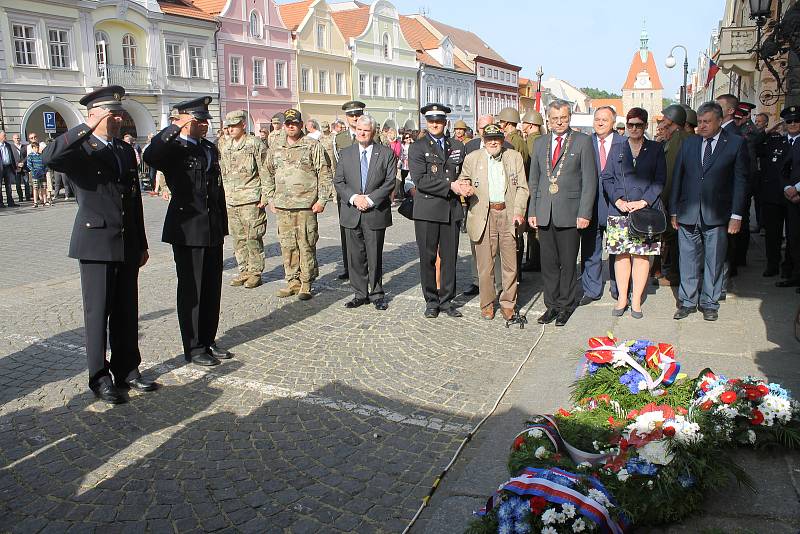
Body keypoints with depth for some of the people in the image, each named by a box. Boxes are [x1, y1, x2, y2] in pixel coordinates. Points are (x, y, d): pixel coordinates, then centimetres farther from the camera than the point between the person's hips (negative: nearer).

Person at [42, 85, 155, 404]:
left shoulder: (127, 150, 13)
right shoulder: (80, 150, -5)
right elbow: (49, 157, -29)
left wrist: (141, 244, 16)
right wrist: (89, 127, -25)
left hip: (127, 245, 6)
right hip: (96, 244, -5)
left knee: (127, 312, 11)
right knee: (98, 313, 3)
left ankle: (126, 370, 24)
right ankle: (100, 377, 15)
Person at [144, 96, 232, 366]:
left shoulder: (210, 148, 14)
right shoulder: (173, 149, -8)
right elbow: (150, 156, -32)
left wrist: (223, 222, 17)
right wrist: (175, 129, -27)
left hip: (213, 229, 7)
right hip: (187, 229, -7)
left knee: (212, 288, 13)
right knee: (191, 290, 4)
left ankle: (208, 341, 27)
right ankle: (193, 348, 15)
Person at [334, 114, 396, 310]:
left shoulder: (386, 153, 2)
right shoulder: (346, 153, 9)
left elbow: (390, 182, -5)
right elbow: (338, 182, 5)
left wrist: (370, 199, -14)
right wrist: (354, 198, -11)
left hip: (376, 213, -2)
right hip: (352, 213, 3)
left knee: (375, 256, 5)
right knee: (355, 256, 7)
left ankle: (377, 294, 18)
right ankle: (360, 294, 18)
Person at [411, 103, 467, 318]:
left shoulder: (457, 147, 14)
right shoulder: (417, 147, 0)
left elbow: (463, 174, 20)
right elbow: (420, 180, -12)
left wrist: (462, 186, -3)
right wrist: (450, 186, -16)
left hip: (452, 209, 3)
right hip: (427, 210, -3)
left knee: (450, 257, 6)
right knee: (428, 257, 3)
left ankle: (446, 300, 18)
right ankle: (431, 301, 16)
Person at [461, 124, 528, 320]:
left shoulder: (515, 157, 10)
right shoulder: (472, 158, 7)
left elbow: (522, 187, 8)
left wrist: (518, 211, -4)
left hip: (508, 214, 1)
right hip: (484, 215, -1)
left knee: (510, 264, 3)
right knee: (485, 264, 2)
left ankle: (508, 303, 18)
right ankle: (487, 304, 17)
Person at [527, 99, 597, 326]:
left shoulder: (583, 142, 1)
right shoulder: (540, 145, 14)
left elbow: (589, 180, -3)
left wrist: (584, 213, -10)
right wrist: (532, 211, 7)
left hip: (569, 213, -4)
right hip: (544, 213, 4)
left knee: (568, 263, 4)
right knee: (548, 263, 8)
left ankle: (565, 305, 16)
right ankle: (551, 305, 19)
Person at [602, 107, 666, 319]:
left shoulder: (656, 149, 7)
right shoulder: (617, 149, 11)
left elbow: (660, 180, 1)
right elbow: (606, 178, 5)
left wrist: (643, 202, -12)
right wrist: (618, 200, -9)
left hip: (646, 210, -1)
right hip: (619, 210, 1)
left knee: (642, 255, 0)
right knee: (621, 254, 3)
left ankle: (636, 301, 9)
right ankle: (621, 298, 13)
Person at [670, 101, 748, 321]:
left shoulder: (736, 143, 0)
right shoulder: (689, 143, 8)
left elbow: (740, 181, -1)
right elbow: (677, 178, 10)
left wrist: (736, 215, -5)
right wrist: (674, 211, 6)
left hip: (717, 216, -2)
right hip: (688, 215, 2)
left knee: (714, 262, 7)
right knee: (688, 261, 7)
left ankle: (709, 303, 21)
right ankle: (687, 301, 19)